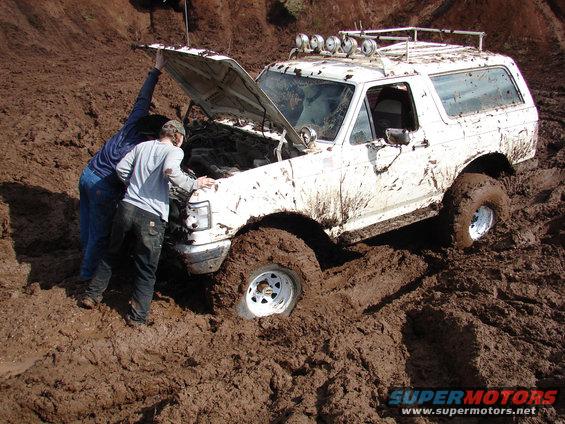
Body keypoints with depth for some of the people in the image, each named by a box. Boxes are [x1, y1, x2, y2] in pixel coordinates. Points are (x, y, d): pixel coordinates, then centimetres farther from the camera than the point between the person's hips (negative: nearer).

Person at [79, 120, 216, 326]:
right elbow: (170, 170, -22)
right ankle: (137, 315, 14)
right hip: (151, 217, -5)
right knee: (146, 270, 9)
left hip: (127, 207, 6)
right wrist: (193, 184, -12)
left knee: (111, 255, 27)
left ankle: (92, 295, 36)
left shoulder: (142, 146, 16)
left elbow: (121, 168, 16)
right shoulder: (175, 151, -2)